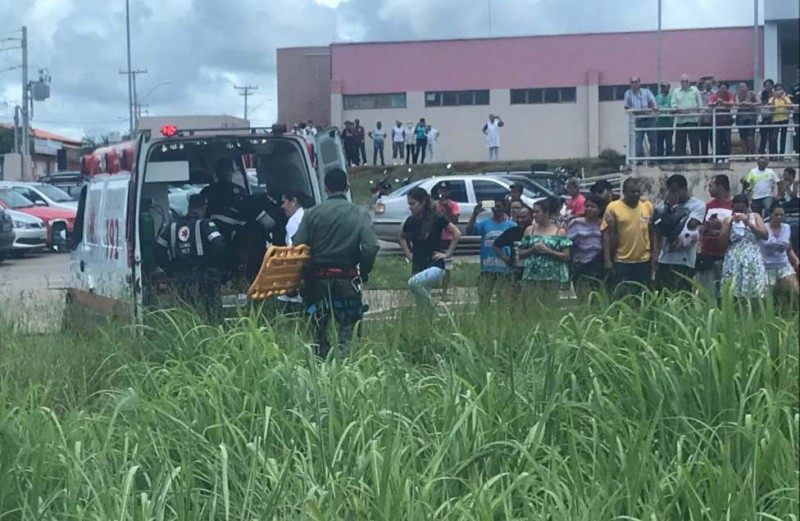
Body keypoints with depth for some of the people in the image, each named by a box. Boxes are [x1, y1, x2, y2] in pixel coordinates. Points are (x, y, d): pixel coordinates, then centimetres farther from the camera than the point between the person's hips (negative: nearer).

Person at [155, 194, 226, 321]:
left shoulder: (173, 226, 12)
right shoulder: (204, 224, -5)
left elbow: (158, 249, 11)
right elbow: (219, 243, -19)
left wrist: (170, 270, 14)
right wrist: (217, 267, -6)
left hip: (180, 278, 5)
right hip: (202, 276, -5)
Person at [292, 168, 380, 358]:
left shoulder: (312, 214, -1)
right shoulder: (360, 214, -4)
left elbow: (297, 245, -6)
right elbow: (371, 247, -13)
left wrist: (303, 272, 8)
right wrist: (364, 272, 2)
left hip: (318, 278, 1)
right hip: (347, 278, -1)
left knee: (320, 327, 14)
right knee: (346, 327, 4)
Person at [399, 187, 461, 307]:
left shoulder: (436, 219, -10)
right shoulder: (410, 221, 3)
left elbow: (457, 234, -6)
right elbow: (402, 237, 23)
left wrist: (447, 253, -8)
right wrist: (408, 254, 10)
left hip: (435, 266, -6)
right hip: (417, 267, 6)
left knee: (413, 283, -30)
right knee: (421, 303, 5)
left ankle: (431, 306, -11)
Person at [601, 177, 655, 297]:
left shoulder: (648, 206, 3)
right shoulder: (613, 207, -7)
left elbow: (652, 232, 10)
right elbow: (606, 234, -6)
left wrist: (654, 256, 9)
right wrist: (607, 260, -11)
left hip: (644, 260, 3)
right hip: (621, 261, -3)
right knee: (620, 296, 2)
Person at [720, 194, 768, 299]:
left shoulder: (755, 217, 10)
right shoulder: (728, 220, 9)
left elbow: (765, 235, -2)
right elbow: (723, 241, 0)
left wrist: (748, 223, -9)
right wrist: (730, 224, -9)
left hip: (752, 259, 0)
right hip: (734, 260, 0)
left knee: (754, 291, -7)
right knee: (732, 292, -8)